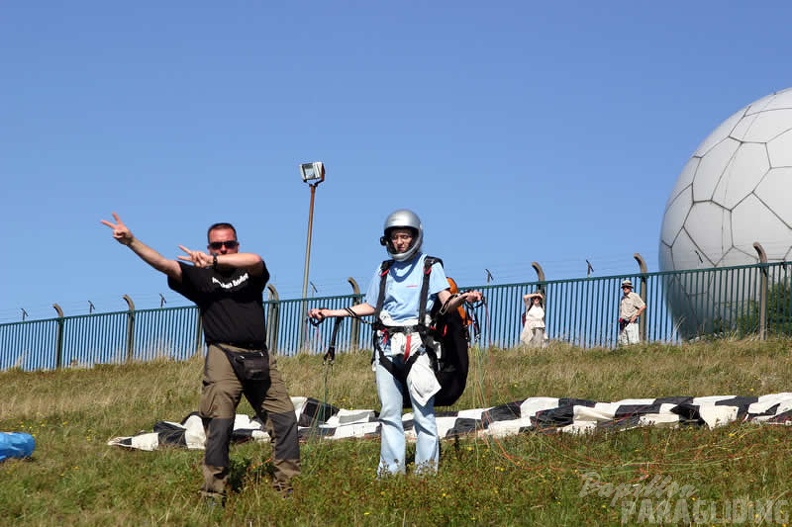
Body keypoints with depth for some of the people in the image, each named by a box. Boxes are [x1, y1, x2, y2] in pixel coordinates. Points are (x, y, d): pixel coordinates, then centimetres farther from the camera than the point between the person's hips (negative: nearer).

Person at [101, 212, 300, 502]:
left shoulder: (251, 273, 13)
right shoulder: (200, 277, 9)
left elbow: (255, 260, -11)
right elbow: (162, 263, -3)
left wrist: (214, 260, -20)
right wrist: (131, 241, -18)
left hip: (260, 360, 3)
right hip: (224, 357, -3)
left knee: (285, 419, 1)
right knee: (219, 425, -9)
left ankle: (287, 486, 10)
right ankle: (213, 494, -5)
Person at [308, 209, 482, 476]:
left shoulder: (430, 266, 5)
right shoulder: (383, 271, 19)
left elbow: (446, 302, -6)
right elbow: (369, 307, 25)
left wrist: (462, 299, -29)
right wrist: (329, 313, 21)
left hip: (417, 344, -5)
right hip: (387, 346, 5)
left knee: (423, 410, -7)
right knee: (389, 411, 5)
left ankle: (426, 467, -3)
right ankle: (391, 469, 9)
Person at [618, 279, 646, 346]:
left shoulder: (634, 296, -3)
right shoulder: (623, 298, 18)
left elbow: (643, 307, -10)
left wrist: (635, 316, -11)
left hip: (631, 322, -7)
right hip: (623, 324, 7)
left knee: (633, 342, -14)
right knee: (623, 343, 3)